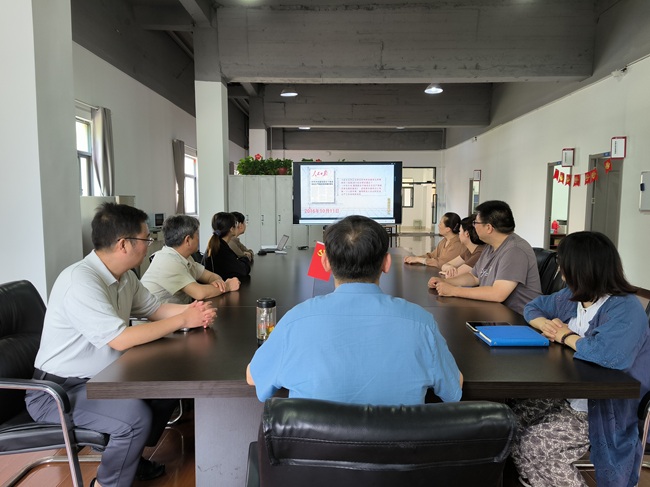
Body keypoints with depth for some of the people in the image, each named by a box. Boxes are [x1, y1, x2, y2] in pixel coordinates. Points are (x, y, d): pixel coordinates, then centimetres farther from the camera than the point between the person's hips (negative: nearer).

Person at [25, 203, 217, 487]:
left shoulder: (124, 276, 0)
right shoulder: (80, 281, -29)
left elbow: (154, 309, 8)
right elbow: (120, 338, -33)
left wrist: (190, 310, -12)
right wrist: (182, 320, -25)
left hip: (100, 378, 9)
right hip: (57, 390, -9)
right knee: (137, 416, -28)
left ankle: (129, 457, 23)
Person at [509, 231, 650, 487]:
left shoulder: (626, 310, -22)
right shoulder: (572, 297, 3)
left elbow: (609, 354, -41)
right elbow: (533, 306, 19)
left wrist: (566, 336, -22)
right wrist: (546, 324, -5)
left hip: (605, 411, -8)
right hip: (567, 396, 8)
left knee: (532, 446, -19)